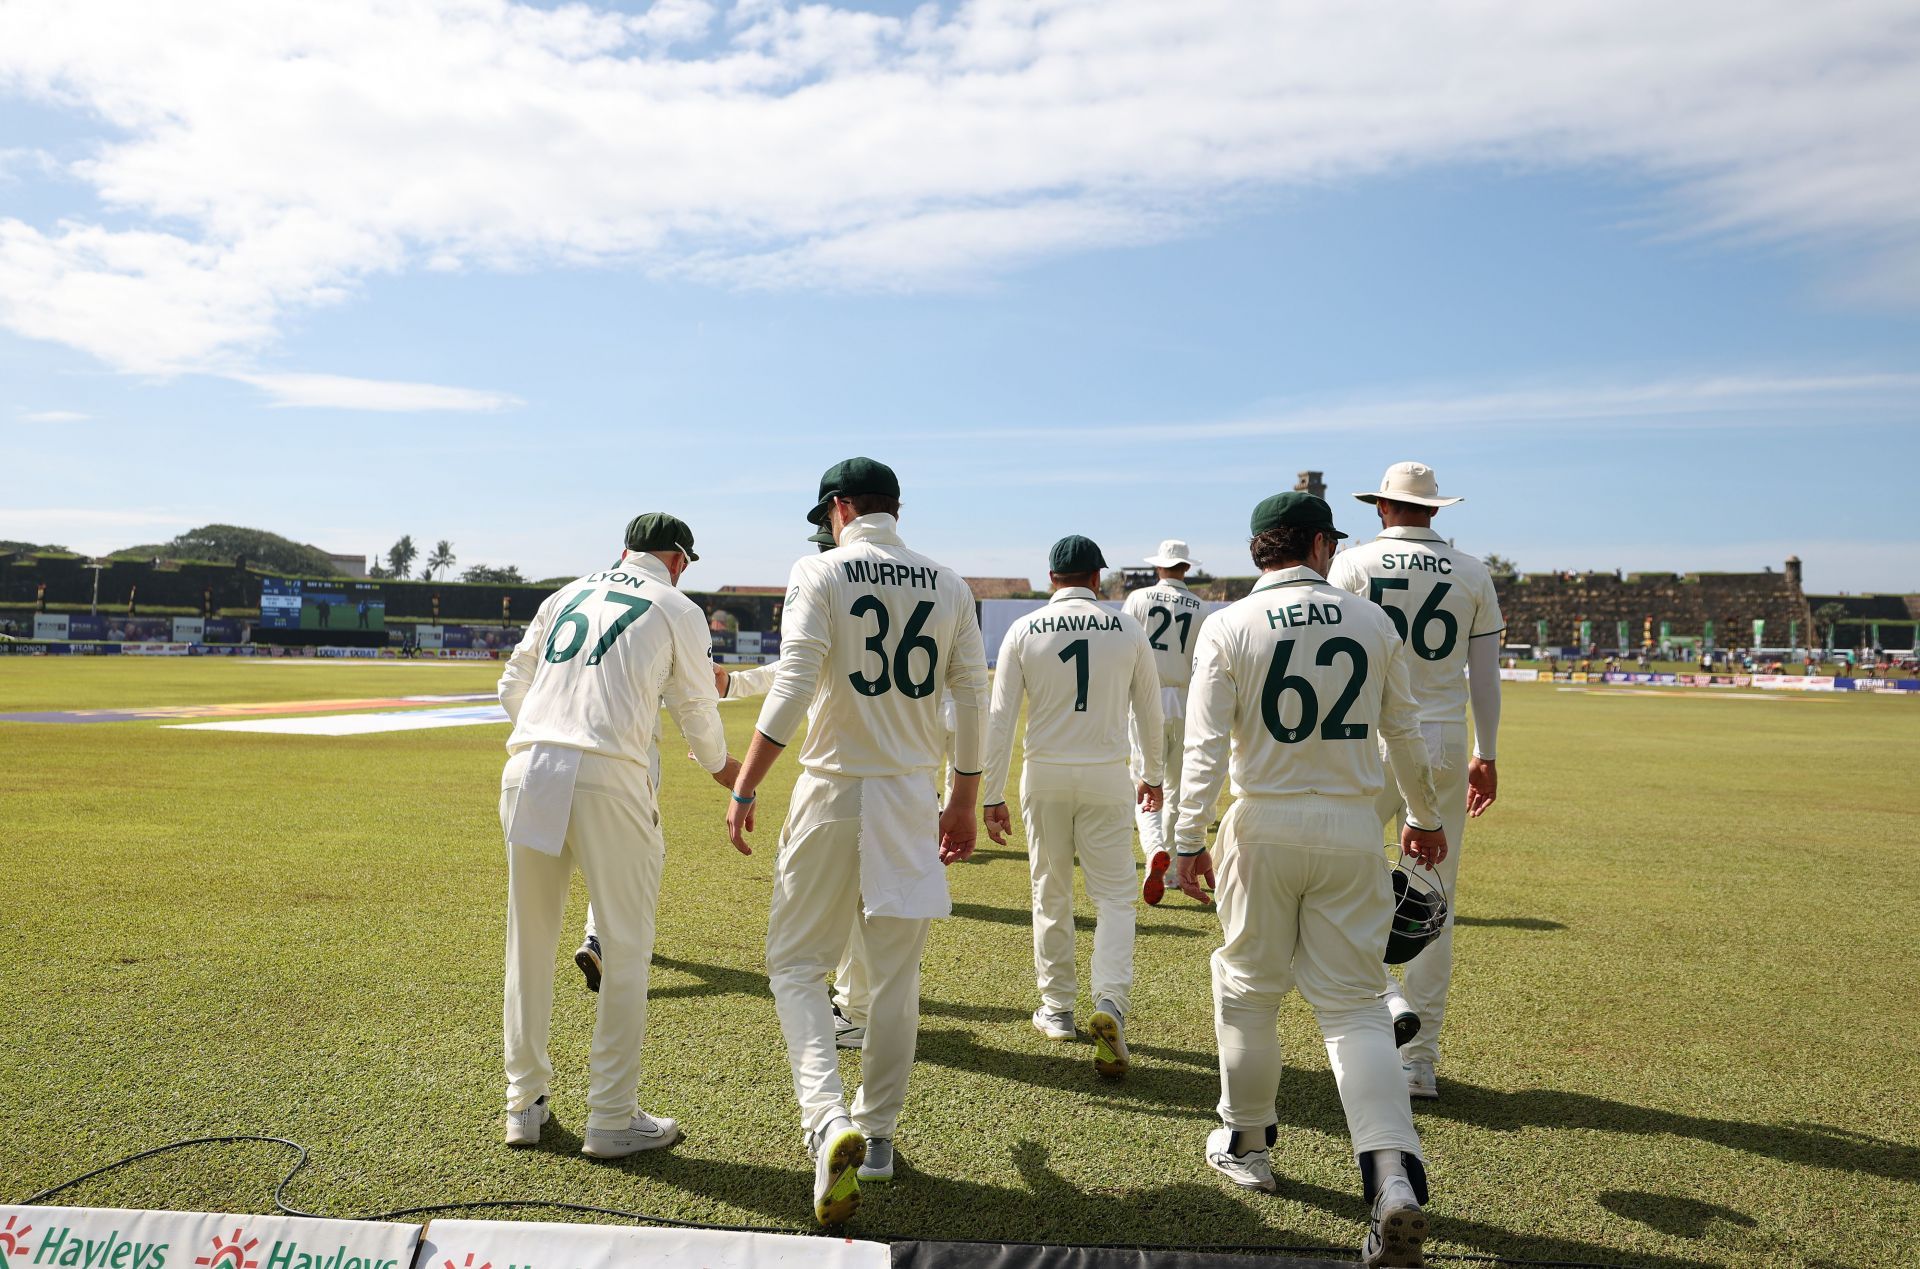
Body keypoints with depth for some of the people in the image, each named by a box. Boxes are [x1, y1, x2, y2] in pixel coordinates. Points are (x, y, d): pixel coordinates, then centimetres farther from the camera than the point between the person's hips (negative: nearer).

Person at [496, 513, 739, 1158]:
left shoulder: (566, 595, 21)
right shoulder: (677, 610, 8)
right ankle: (611, 1118, 10)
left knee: (529, 941, 14)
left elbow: (511, 687, 22)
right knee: (626, 948, 5)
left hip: (527, 768, 5)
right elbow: (697, 711, 12)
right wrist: (719, 765, 32)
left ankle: (524, 1103, 25)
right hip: (608, 778, -5)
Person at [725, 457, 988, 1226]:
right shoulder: (948, 585, 6)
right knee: (896, 975, 15)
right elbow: (971, 700, 7)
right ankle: (877, 1136, 25)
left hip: (834, 792, -3)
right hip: (912, 798, 4)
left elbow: (794, 687, -16)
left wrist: (744, 789, -11)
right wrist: (965, 800, 16)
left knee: (796, 964, 8)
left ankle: (828, 1122, -11)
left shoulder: (820, 572, -5)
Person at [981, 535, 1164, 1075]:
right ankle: (1110, 1004, -14)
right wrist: (1153, 774, 22)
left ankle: (1057, 1007, 24)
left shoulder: (1024, 631, -3)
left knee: (1051, 893, 14)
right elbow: (1149, 712, 8)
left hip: (1044, 777, 1)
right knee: (1114, 895, 5)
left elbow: (1000, 719, -6)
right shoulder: (1128, 630, -1)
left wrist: (993, 796, -1)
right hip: (1107, 777, -1)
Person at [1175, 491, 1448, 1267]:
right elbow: (1403, 735, 10)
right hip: (1353, 831, 2)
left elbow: (1206, 746, -11)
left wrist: (1189, 839, -7)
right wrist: (1425, 817, 23)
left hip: (1264, 828, -2)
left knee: (1248, 990, 15)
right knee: (1353, 1004, 6)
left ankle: (1246, 1145, 30)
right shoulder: (1373, 623, 2)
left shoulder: (1229, 627, -5)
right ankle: (1395, 1179, -8)